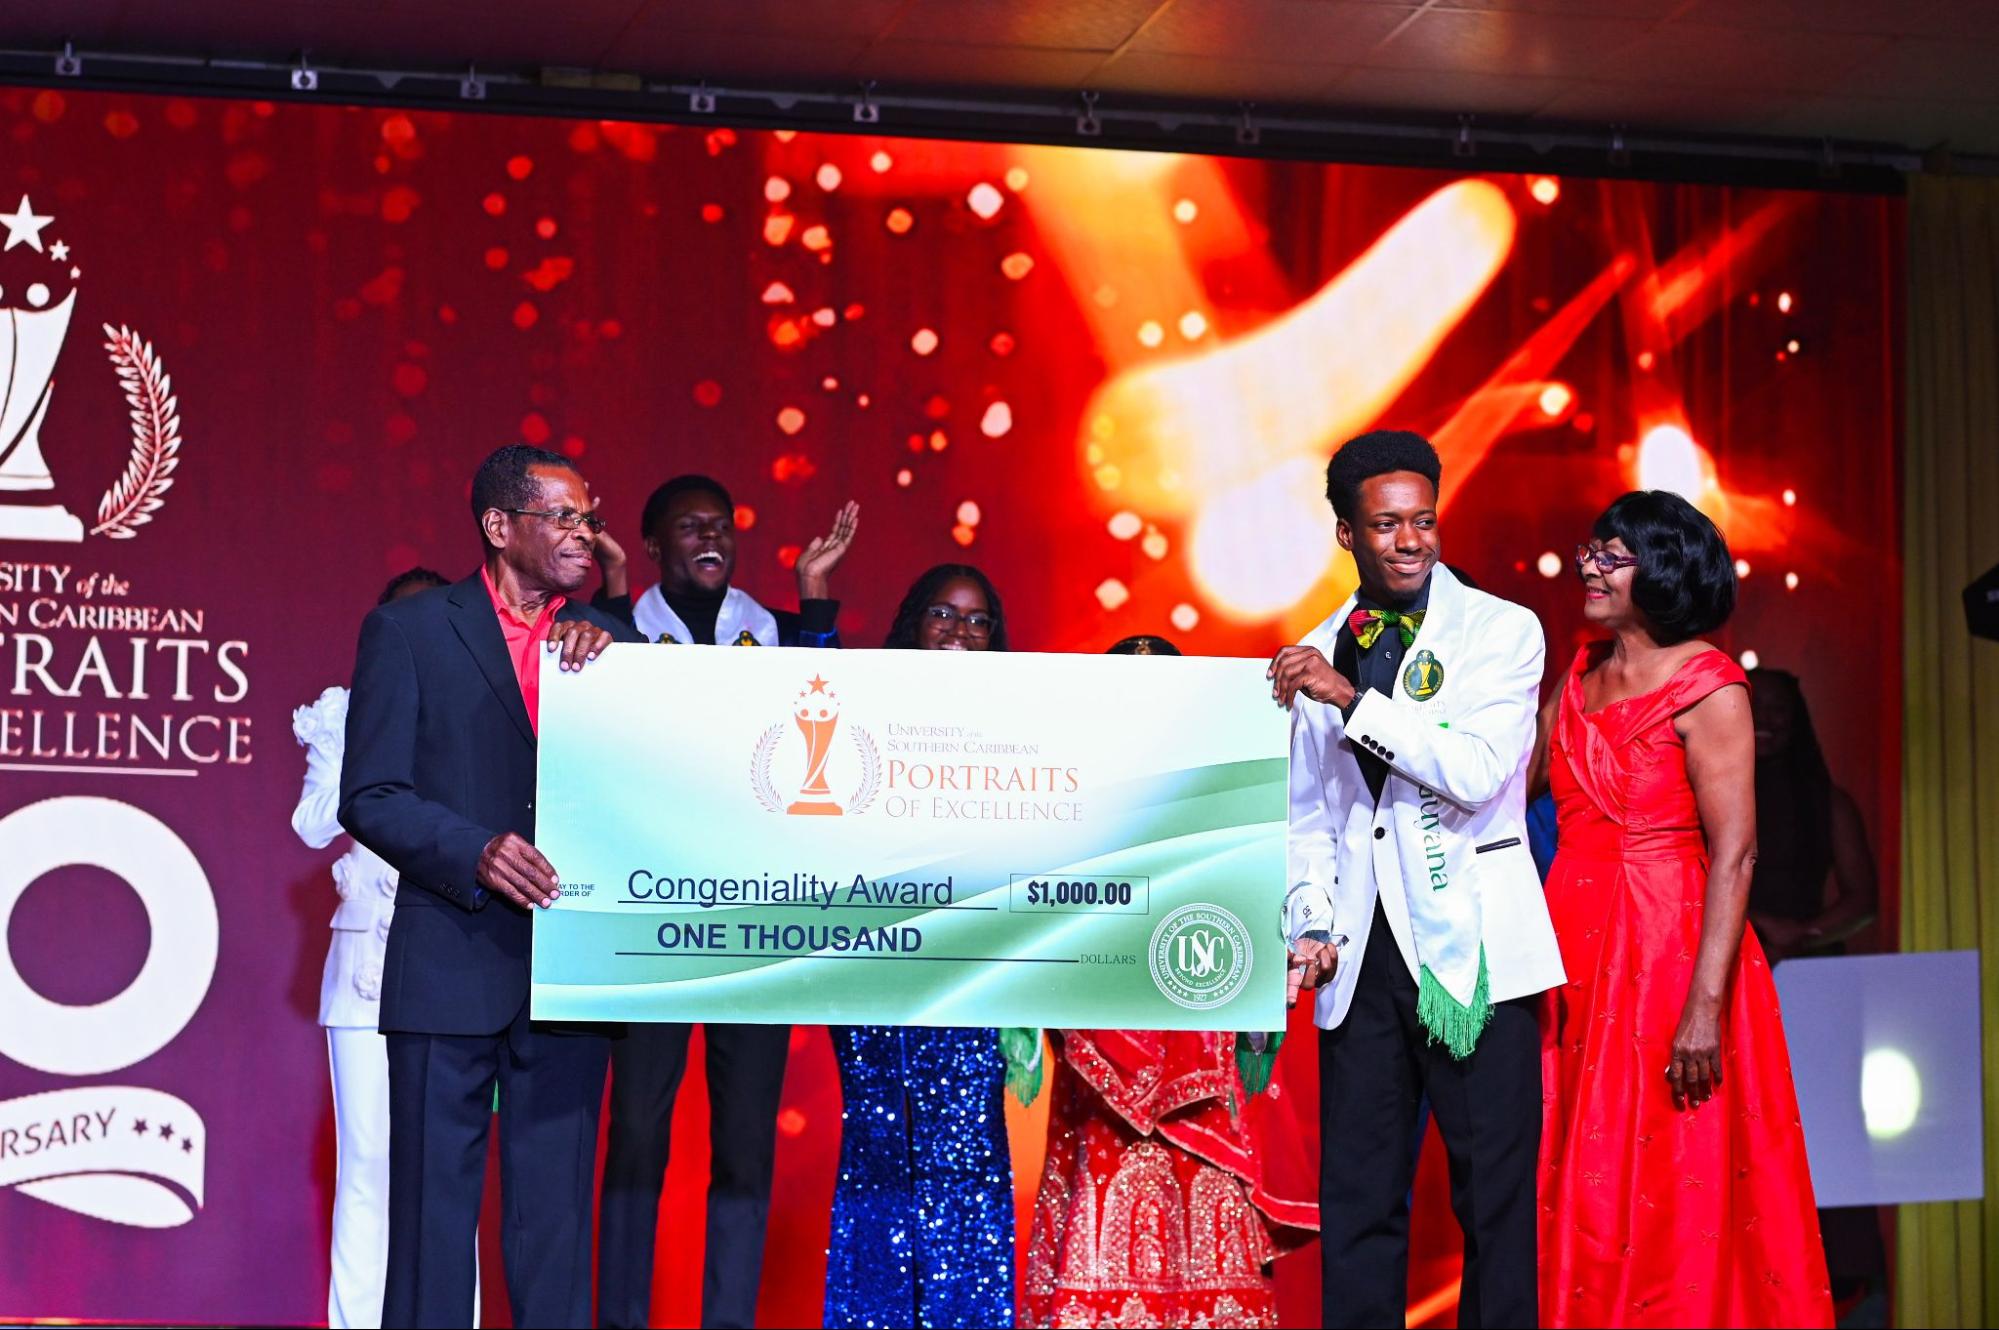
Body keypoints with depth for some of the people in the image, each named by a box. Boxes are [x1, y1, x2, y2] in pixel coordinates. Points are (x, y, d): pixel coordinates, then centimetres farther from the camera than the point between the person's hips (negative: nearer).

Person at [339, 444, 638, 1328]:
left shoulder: (606, 642, 13)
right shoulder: (408, 631, 2)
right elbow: (369, 797, -3)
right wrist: (475, 851, -18)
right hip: (450, 966, -3)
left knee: (555, 1215, 6)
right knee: (433, 1209, 2)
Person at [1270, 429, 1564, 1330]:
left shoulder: (1501, 630, 0)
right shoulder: (1316, 659, 14)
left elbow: (1479, 771, -15)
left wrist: (1351, 699, -15)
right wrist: (1313, 923, 4)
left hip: (1471, 949, -4)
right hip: (1362, 955, 4)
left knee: (1495, 1193, -2)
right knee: (1357, 1197, 5)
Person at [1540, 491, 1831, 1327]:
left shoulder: (1704, 685, -10)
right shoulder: (1583, 675, 12)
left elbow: (1734, 855, -15)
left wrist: (1705, 1007, -21)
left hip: (1666, 952, -7)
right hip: (1574, 947, 7)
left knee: (1669, 1192, -2)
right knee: (1574, 1189, 9)